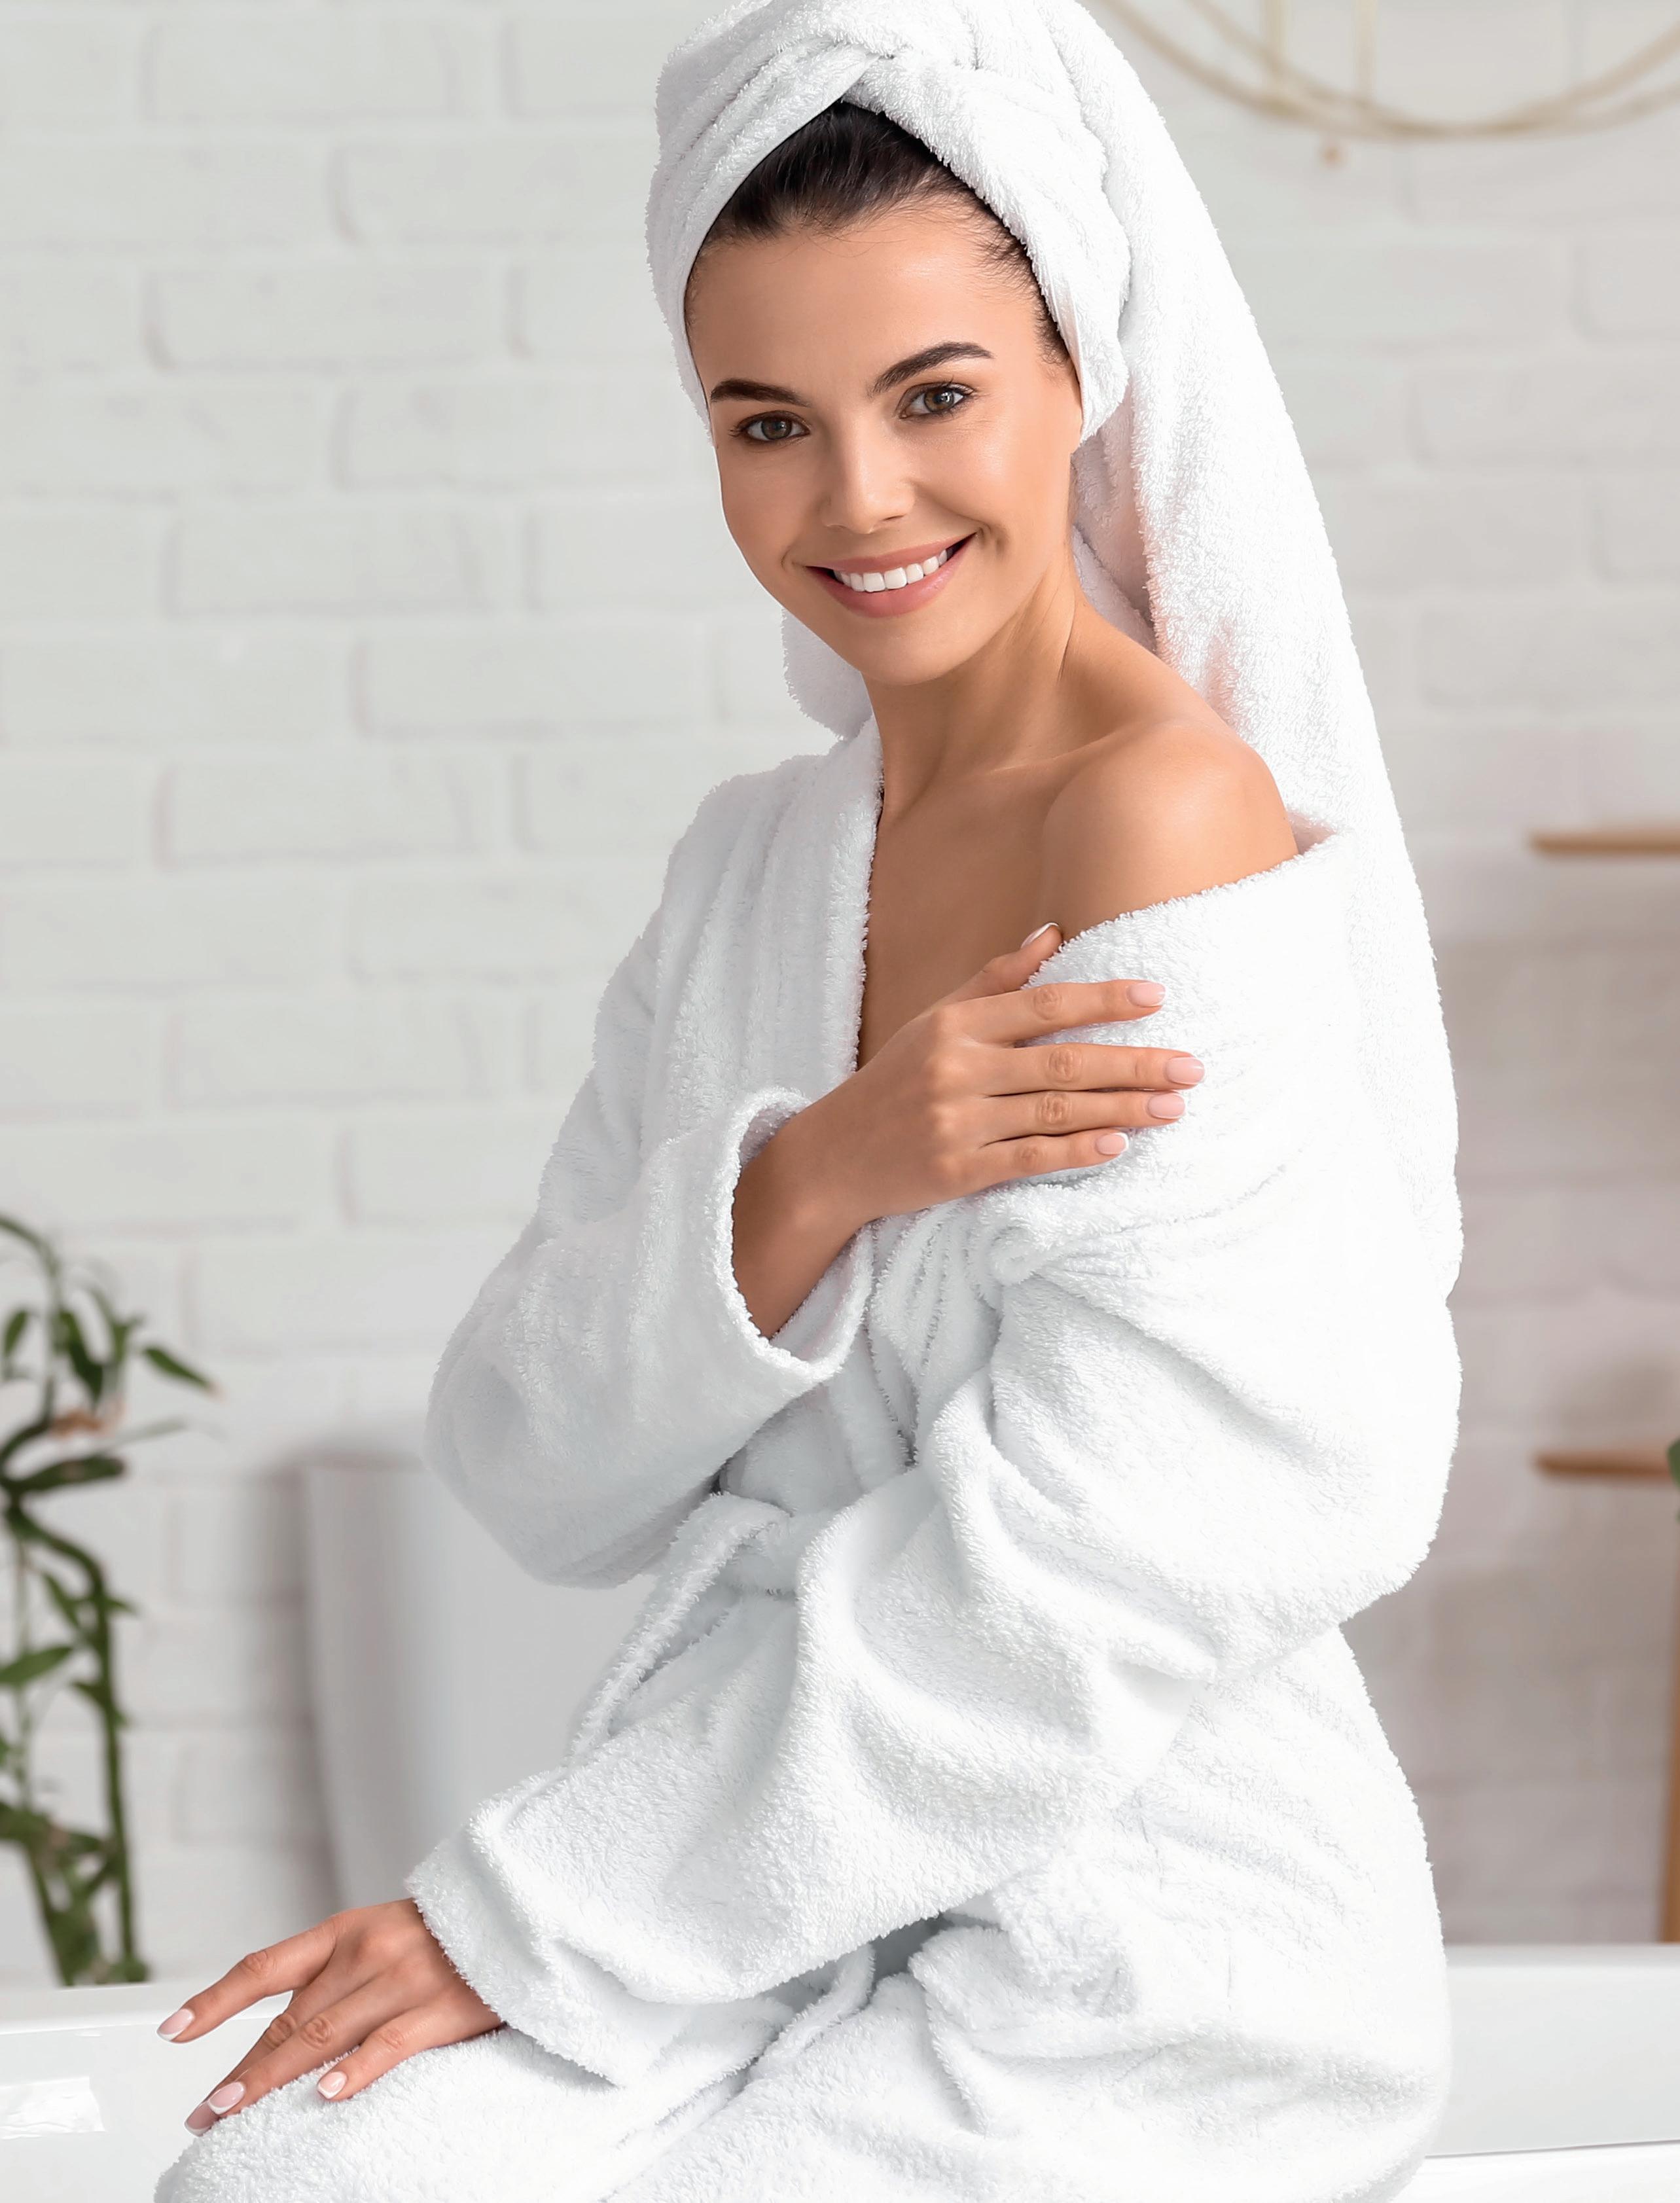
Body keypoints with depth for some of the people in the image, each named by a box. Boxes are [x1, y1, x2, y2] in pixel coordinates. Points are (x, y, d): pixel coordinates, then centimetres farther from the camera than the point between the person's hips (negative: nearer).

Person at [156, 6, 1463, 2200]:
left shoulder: (1169, 822, -13)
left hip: (1131, 1959, -6)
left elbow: (1089, 1567, -19)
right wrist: (808, 1181, -15)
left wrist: (535, 1917, -14)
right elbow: (541, 1473, 5)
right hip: (795, 1891, 6)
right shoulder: (756, 859, 12)